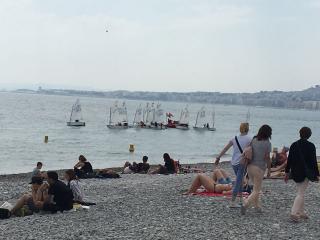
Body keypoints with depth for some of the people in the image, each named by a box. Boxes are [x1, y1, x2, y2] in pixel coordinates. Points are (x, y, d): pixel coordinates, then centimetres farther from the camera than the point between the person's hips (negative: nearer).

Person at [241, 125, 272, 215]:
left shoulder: (253, 140, 5)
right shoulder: (267, 143, -9)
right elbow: (267, 158, -10)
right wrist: (269, 170, 1)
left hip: (250, 166, 6)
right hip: (259, 168, -6)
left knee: (257, 187, 23)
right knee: (256, 191, 1)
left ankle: (257, 206, 27)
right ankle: (245, 205, -17)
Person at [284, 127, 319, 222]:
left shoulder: (294, 145, 2)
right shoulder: (311, 146, -10)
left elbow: (289, 160, 5)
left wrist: (287, 172, 13)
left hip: (295, 172, 5)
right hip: (306, 173, -5)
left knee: (301, 192, 19)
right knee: (301, 193, -3)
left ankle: (301, 212, 22)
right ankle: (294, 213, -13)